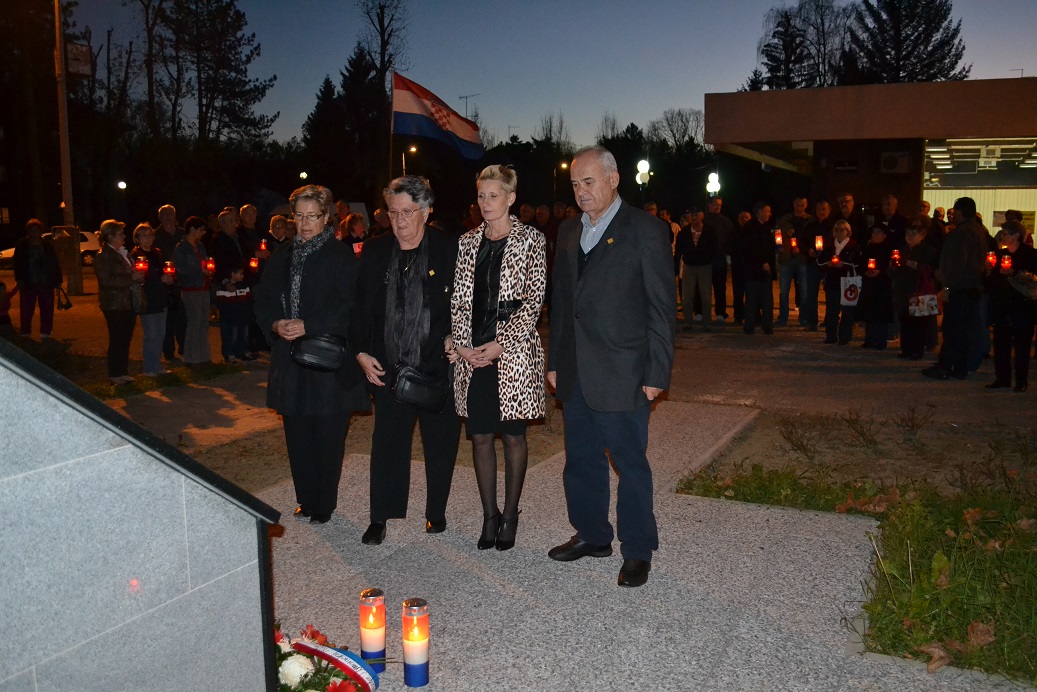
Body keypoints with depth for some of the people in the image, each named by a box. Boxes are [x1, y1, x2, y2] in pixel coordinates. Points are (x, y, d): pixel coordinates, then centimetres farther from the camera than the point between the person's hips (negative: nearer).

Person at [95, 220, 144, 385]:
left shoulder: (123, 253, 16)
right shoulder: (103, 256, -10)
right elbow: (107, 281, -20)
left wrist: (138, 276, 8)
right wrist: (131, 278, -18)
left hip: (129, 303, 8)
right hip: (115, 305, -8)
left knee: (125, 340, 10)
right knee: (117, 340, -3)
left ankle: (122, 372, 17)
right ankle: (114, 374, 5)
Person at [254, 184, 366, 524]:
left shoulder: (342, 257, -4)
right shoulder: (282, 256, 13)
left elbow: (348, 307, -11)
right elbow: (263, 299, 13)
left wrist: (308, 326, -18)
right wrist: (275, 324, -7)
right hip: (290, 360, 5)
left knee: (328, 435, 2)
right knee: (297, 434, 10)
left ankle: (324, 504, 14)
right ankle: (307, 498, 24)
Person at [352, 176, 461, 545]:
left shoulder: (450, 249, -4)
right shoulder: (374, 251, 5)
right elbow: (359, 308, 9)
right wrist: (361, 353, 2)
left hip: (439, 366, -2)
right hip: (388, 368, 2)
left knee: (440, 442, 10)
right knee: (387, 442, 7)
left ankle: (436, 512, 28)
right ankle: (380, 518, 20)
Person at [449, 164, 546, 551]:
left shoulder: (530, 240, -1)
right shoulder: (467, 243, 11)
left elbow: (533, 301, -8)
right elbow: (458, 299, 9)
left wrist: (501, 345, -14)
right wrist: (462, 343, -5)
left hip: (512, 353, -4)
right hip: (472, 355, 4)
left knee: (513, 435, 5)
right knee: (480, 435, 7)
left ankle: (510, 515, 18)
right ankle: (489, 515, 19)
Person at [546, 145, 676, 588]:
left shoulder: (646, 231, -6)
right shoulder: (568, 232, 13)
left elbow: (662, 306, -8)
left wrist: (657, 373, -12)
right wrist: (555, 361, 13)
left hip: (622, 374, -6)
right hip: (575, 374, 6)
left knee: (630, 463, 4)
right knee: (580, 460, 15)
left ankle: (637, 551, 19)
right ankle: (591, 535, 33)